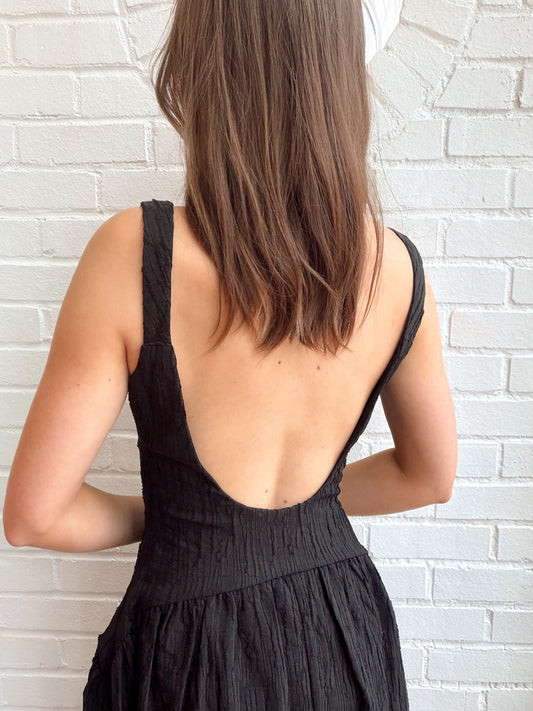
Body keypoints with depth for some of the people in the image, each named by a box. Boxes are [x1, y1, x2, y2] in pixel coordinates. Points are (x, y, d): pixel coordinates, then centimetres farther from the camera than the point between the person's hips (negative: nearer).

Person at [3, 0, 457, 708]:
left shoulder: (135, 251, -25)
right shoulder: (396, 266, -13)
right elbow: (431, 476, 1)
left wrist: (158, 515, 0)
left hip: (192, 646, -2)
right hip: (341, 629, 4)